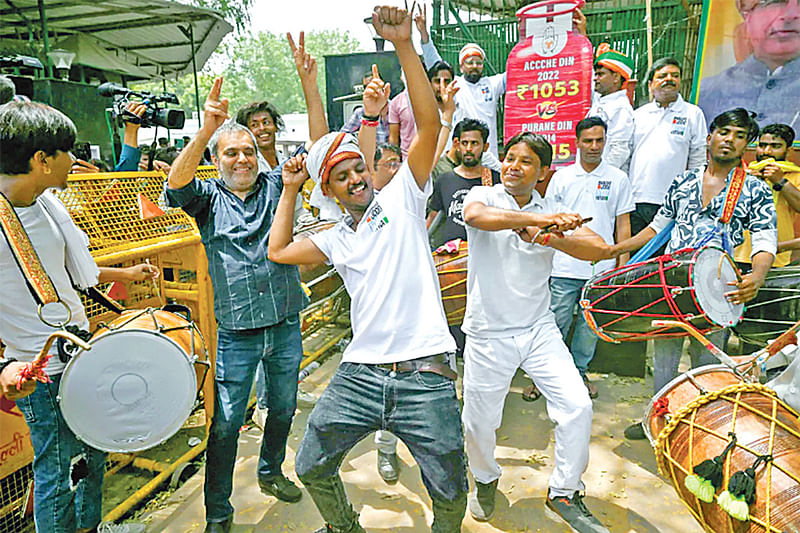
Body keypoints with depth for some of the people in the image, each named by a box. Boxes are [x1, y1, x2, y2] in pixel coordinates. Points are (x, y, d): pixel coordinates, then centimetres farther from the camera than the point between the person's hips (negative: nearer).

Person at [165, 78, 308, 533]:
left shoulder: (275, 186, 5)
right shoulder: (209, 197, 1)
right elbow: (177, 183, -20)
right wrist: (206, 130, -34)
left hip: (286, 326, 3)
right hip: (235, 333, -2)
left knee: (284, 409, 20)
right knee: (226, 424, 4)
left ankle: (271, 473, 46)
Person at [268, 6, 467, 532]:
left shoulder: (402, 197, 2)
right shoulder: (335, 238, 15)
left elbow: (429, 124, -9)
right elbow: (277, 251, 16)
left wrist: (405, 45, -15)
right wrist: (290, 190, 18)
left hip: (424, 375, -4)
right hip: (359, 374, 5)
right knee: (312, 468, 14)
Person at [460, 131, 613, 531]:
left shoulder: (552, 213, 4)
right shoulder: (483, 196, -2)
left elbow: (600, 250, -8)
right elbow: (476, 215, -28)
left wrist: (551, 238, -23)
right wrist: (537, 217, -36)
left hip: (539, 329, 3)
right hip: (488, 335, -2)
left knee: (577, 407, -5)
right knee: (479, 423, 8)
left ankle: (563, 493, 20)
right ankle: (485, 479, 41)